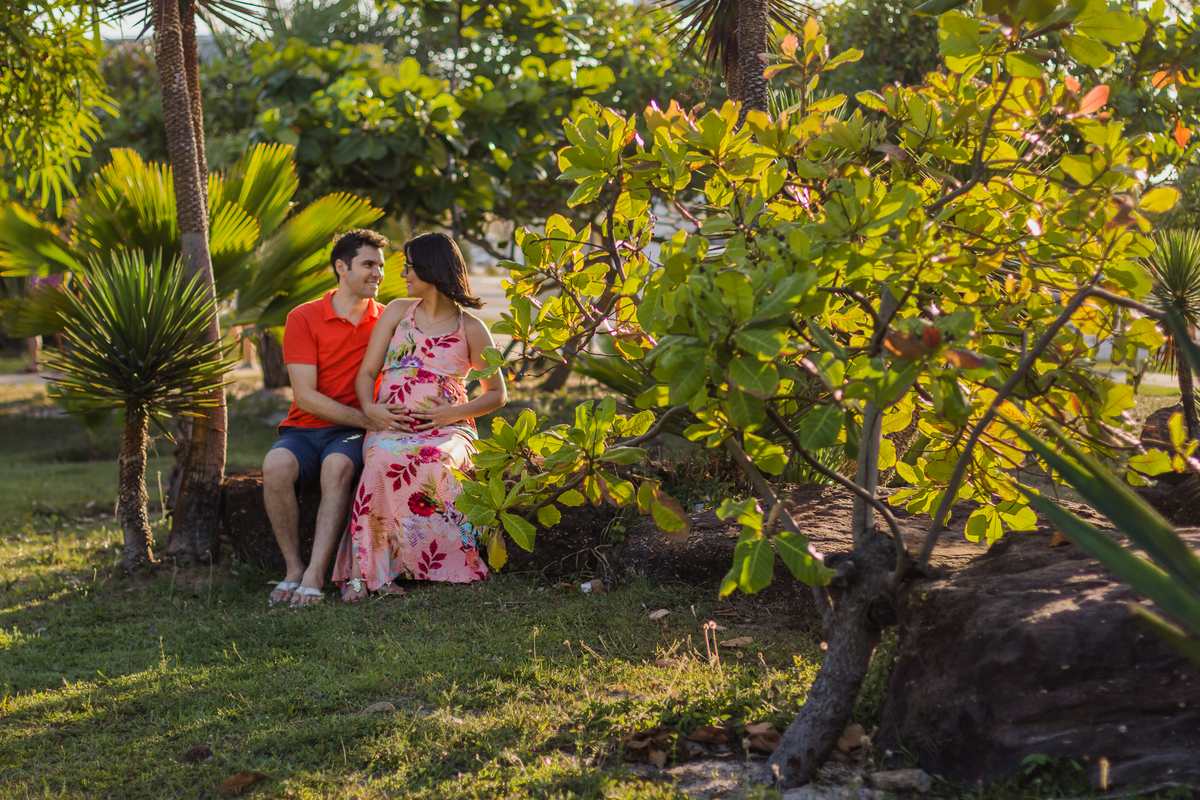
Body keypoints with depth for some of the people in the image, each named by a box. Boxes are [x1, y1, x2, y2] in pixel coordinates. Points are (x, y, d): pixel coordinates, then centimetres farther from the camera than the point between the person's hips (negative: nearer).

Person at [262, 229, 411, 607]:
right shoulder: (304, 318, 0)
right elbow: (305, 396, -7)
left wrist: (383, 415, -10)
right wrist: (366, 418, -18)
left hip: (353, 433, 0)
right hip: (304, 429, 0)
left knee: (338, 465, -35)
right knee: (276, 465, -33)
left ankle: (315, 575, -36)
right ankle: (294, 569, -21)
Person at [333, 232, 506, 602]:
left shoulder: (470, 329, 8)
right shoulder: (397, 311, 16)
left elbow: (497, 394, 12)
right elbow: (366, 373, 14)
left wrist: (452, 413, -6)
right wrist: (370, 408, -9)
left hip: (447, 429, -1)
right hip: (390, 427, 1)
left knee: (434, 460, -38)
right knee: (384, 458, -36)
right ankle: (366, 569, -35)